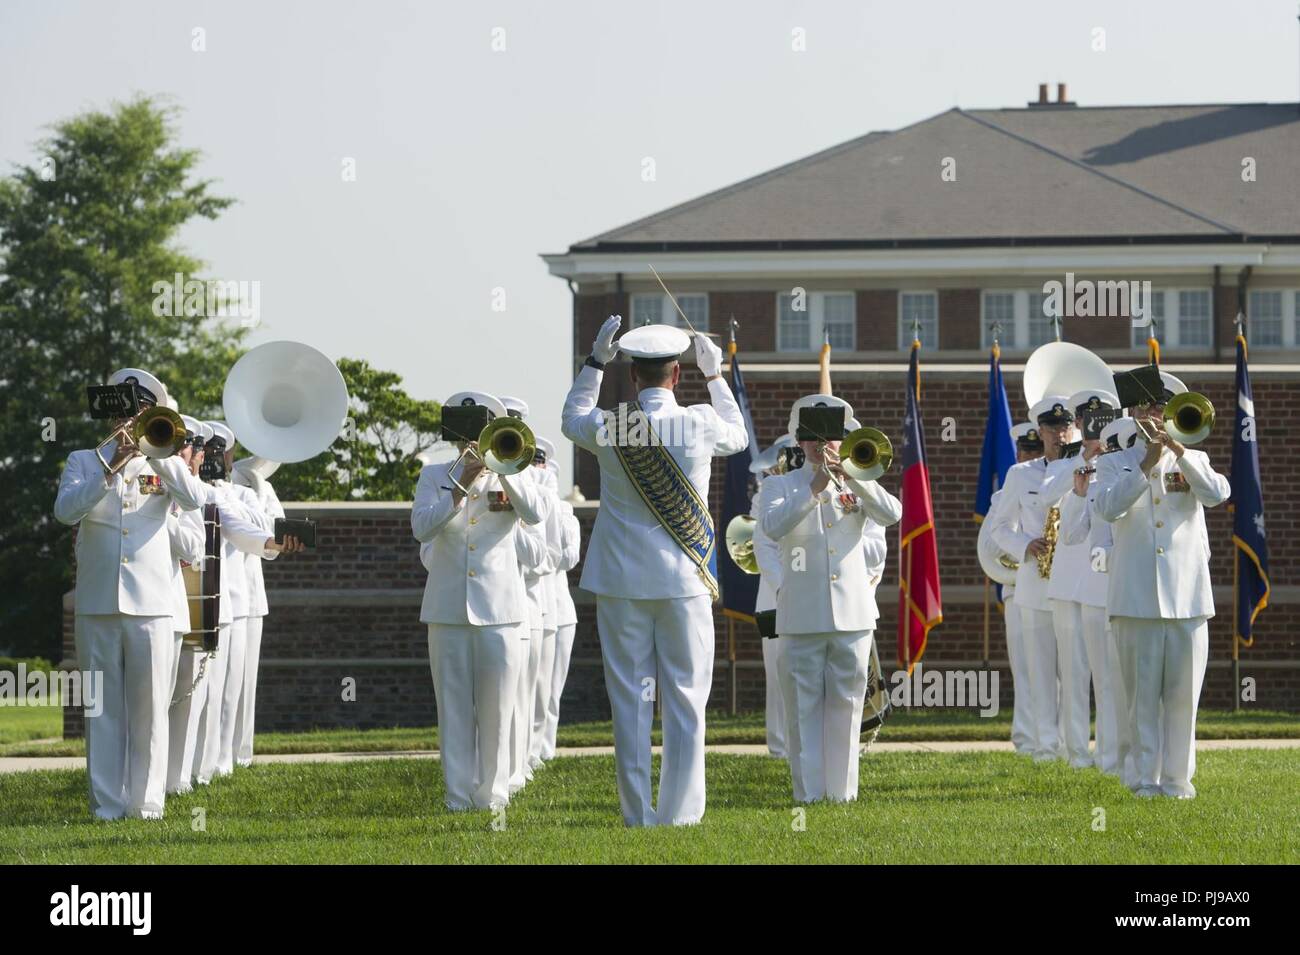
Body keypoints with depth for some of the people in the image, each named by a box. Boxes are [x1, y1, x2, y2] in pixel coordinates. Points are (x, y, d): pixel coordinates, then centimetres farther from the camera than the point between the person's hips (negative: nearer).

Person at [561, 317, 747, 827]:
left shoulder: (608, 427, -6)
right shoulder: (700, 423, -7)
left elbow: (572, 419, 19)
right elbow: (738, 435, 17)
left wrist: (595, 362, 21)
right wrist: (715, 377, 25)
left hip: (622, 583, 1)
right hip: (685, 580, -1)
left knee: (630, 699, 5)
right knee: (685, 700, 4)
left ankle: (637, 814, 6)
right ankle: (680, 813, 3)